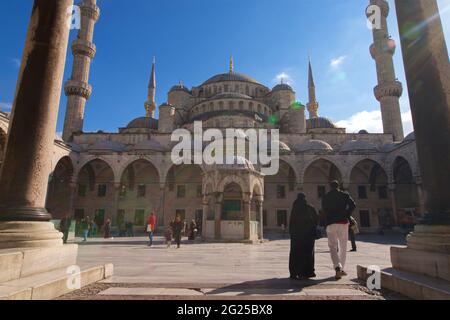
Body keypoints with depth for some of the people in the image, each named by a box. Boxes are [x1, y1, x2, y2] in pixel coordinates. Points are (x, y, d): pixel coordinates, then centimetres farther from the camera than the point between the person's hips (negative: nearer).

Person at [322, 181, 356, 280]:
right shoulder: (345, 195, 6)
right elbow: (353, 205, -8)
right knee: (343, 246, 13)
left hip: (331, 223, 0)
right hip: (343, 222, 0)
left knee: (333, 247, 1)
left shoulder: (325, 197, 9)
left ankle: (338, 268, -18)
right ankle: (342, 268, 19)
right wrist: (347, 215, 1)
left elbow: (324, 210, 7)